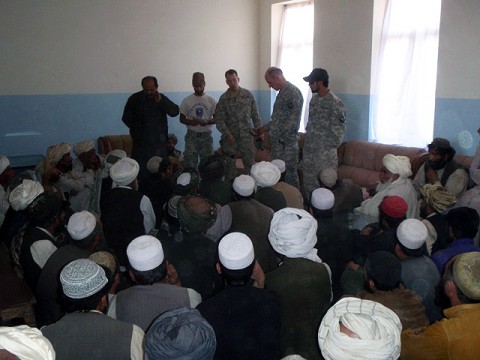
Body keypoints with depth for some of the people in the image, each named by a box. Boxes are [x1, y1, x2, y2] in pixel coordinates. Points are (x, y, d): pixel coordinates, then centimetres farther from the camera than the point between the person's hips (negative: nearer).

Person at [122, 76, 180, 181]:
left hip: (159, 141, 2)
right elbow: (126, 118, 5)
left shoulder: (161, 98, 3)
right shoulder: (134, 99, -2)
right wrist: (137, 129, 2)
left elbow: (175, 112, -11)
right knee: (140, 171, -1)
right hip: (141, 142, -2)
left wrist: (160, 102, -21)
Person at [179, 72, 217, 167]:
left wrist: (207, 122, -19)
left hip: (206, 135, 1)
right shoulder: (187, 101, 1)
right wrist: (189, 122, -17)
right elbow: (182, 118, 5)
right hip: (191, 135, -1)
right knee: (189, 163, -6)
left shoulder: (211, 100, 1)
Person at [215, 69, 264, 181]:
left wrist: (259, 126, -8)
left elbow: (255, 113, 7)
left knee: (250, 163, 2)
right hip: (230, 137, -1)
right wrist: (227, 134, -15)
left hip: (246, 135, 1)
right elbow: (219, 119, -4)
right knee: (230, 164, 6)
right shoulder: (223, 98, -1)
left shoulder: (248, 95, 4)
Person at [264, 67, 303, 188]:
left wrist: (283, 137, -20)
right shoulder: (281, 92, 14)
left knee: (290, 171, 0)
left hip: (287, 141, -9)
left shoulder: (293, 92, -16)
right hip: (277, 140, 9)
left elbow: (294, 119, -20)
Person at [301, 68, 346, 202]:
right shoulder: (314, 98, 8)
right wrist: (308, 139, 16)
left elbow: (339, 129, -14)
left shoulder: (335, 103, -16)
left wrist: (332, 147, -9)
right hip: (310, 148, 8)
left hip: (325, 151, -8)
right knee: (308, 180, 14)